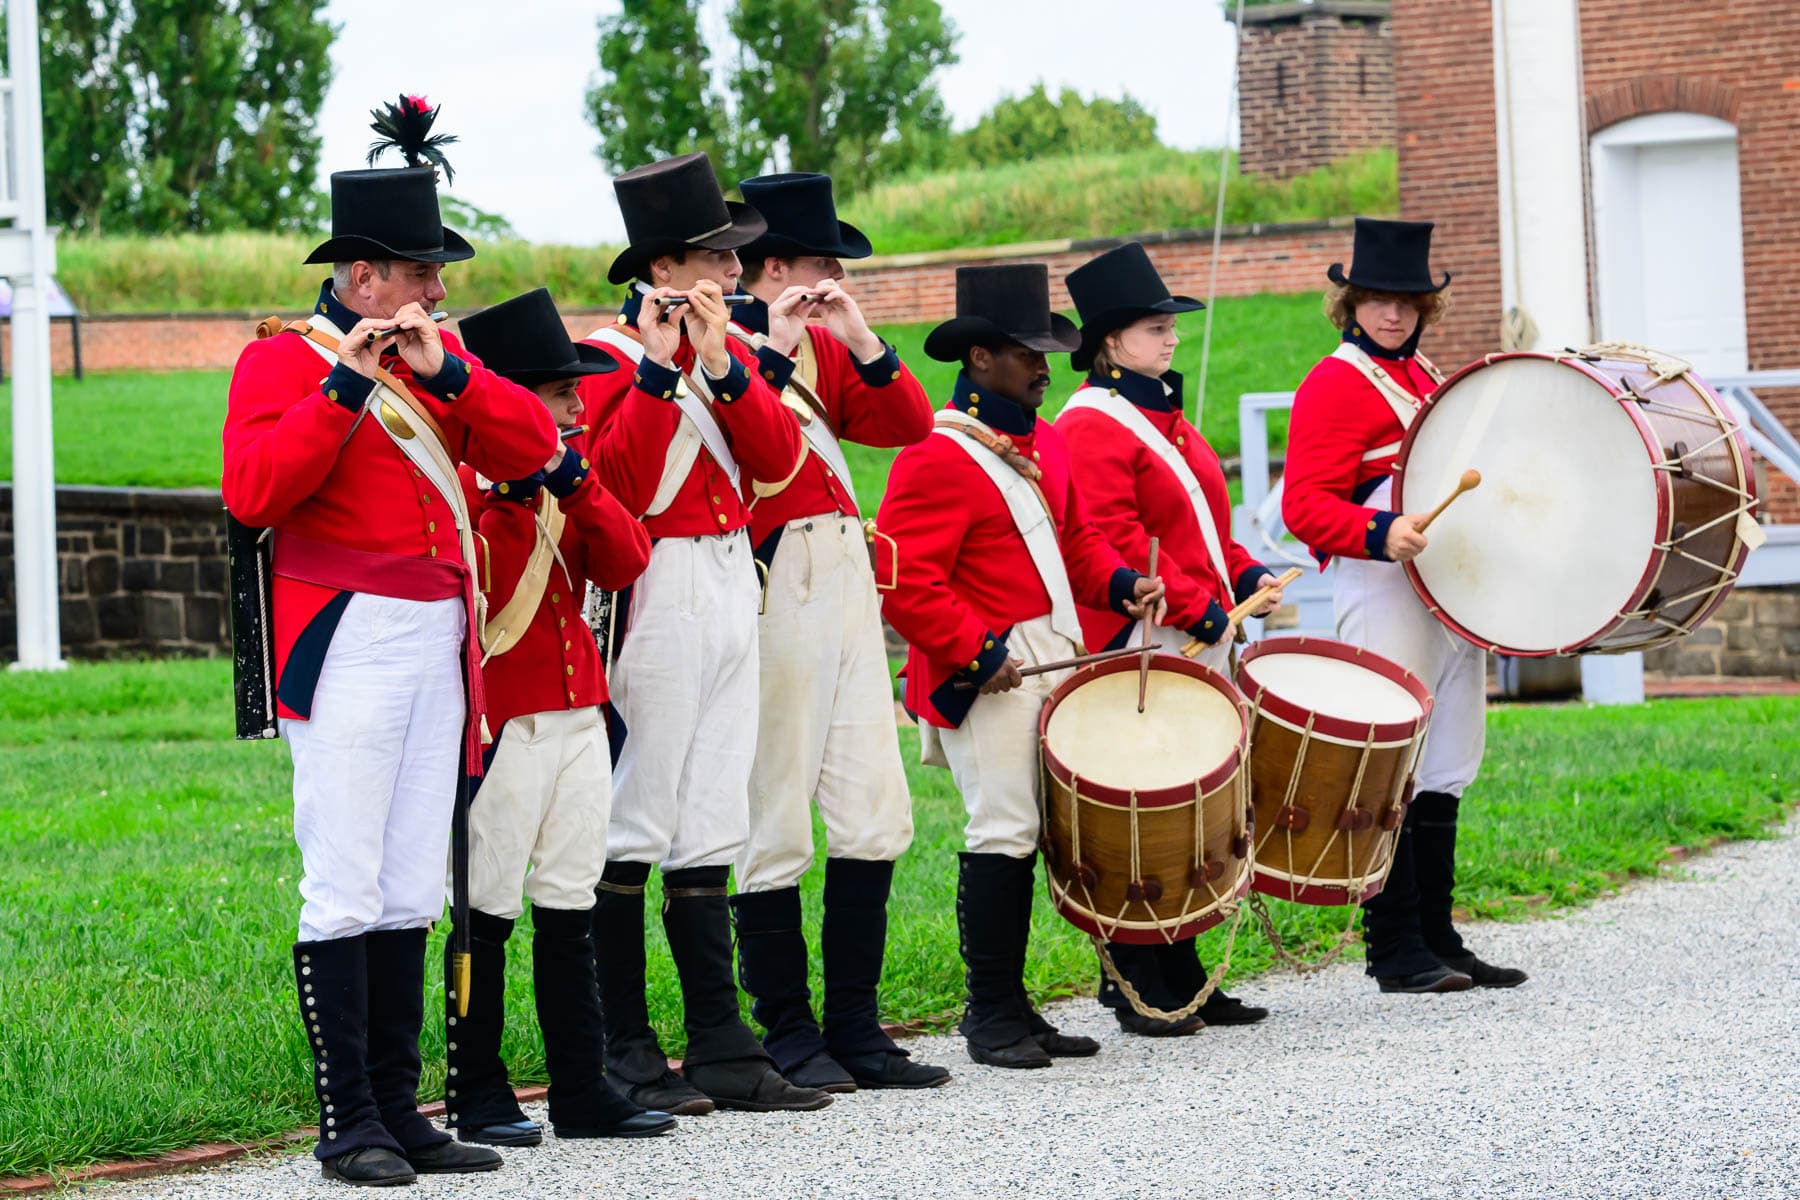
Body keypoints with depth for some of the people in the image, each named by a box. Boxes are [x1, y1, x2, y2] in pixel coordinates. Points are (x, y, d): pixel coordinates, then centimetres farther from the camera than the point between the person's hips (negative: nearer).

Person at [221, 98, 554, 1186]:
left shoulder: (437, 355, 16)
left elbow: (534, 446, 6)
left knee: (412, 894, 8)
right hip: (349, 644, -7)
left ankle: (400, 1108, 13)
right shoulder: (284, 361, -4)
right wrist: (349, 385, -20)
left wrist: (443, 373, -8)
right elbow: (252, 490, -18)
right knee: (345, 892, -7)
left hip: (438, 644, 7)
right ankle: (349, 1124, -4)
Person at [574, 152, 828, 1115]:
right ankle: (624, 1055, 1)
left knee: (709, 830, 9)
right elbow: (615, 487, -20)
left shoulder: (727, 345, 15)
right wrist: (659, 368, -23)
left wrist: (718, 361, -11)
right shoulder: (610, 358, -8)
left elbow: (777, 457, 1)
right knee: (634, 827, -4)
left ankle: (720, 1046, 12)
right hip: (659, 593, -8)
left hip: (729, 589, 8)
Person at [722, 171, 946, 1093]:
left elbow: (906, 424, 11)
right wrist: (771, 350, -19)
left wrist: (859, 339, -1)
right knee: (776, 824, -4)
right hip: (773, 592, -8)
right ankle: (789, 1033, 3)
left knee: (875, 814, 7)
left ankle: (855, 1024, 13)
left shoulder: (823, 350, 18)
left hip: (847, 585, 8)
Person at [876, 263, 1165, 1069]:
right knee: (1002, 834, -9)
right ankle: (992, 1015, -1)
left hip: (1054, 664, 9)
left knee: (1026, 833, 10)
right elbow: (904, 582, -17)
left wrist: (1118, 585, 8)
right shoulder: (936, 459, -12)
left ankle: (1009, 1005, 16)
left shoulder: (1044, 444, 16)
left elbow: (1074, 541, 27)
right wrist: (979, 651, -21)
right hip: (985, 674, -9)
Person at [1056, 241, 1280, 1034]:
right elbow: (1112, 541, -18)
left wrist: (1244, 575, 9)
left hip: (1198, 646, 9)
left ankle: (1183, 983, 16)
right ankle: (1137, 991, 1)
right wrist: (1199, 610, -20)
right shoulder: (1090, 425, -10)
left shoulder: (1164, 416, 19)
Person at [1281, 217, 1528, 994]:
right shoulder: (1332, 385, -7)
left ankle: (1437, 939, 15)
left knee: (1441, 776, 10)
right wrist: (1381, 534, -31)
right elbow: (1306, 507, -16)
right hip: (1383, 600, -9)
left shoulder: (1422, 377, 20)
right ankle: (1396, 951, -5)